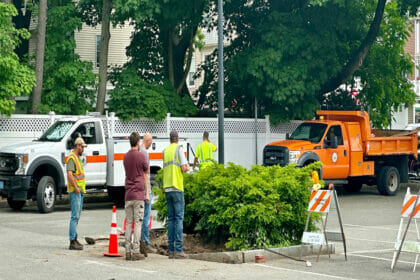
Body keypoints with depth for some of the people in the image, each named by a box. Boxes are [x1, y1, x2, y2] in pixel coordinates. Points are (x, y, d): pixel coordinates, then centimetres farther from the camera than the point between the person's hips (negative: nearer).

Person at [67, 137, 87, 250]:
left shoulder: (77, 157, 19)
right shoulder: (71, 158, -13)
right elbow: (69, 174, -24)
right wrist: (76, 187, -25)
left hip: (80, 191, 10)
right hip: (75, 191, -10)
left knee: (77, 216, 14)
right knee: (75, 216, -11)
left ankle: (75, 239, 20)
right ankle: (72, 242, -12)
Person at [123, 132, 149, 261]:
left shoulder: (125, 157, 10)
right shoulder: (140, 156, -7)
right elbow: (145, 175, 3)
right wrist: (147, 193, 14)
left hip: (128, 194, 5)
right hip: (138, 194, -5)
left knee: (129, 223, 7)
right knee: (138, 222, -4)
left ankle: (128, 251, 6)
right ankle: (135, 251, -6)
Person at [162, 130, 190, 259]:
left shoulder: (165, 151, 14)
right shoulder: (178, 149, -3)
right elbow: (184, 168, -10)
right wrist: (188, 166, 13)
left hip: (167, 188, 5)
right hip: (177, 187, -5)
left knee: (171, 218, 8)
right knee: (179, 217, -5)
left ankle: (171, 249, 6)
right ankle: (178, 250, -10)